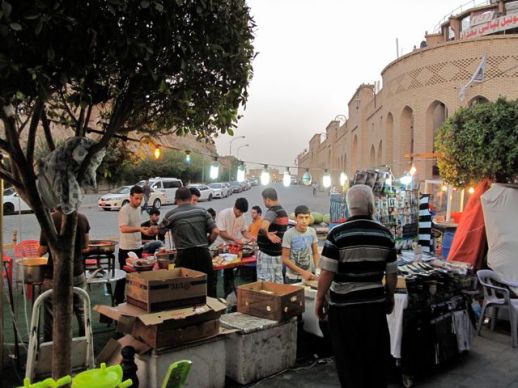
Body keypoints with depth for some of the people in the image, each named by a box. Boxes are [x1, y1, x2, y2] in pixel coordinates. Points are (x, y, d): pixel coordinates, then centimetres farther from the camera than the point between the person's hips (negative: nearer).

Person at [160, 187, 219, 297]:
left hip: (185, 255, -2)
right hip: (203, 253, 2)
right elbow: (215, 232, -2)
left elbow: (159, 231, 10)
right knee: (209, 287, 13)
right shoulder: (202, 211, 2)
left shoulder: (171, 215, -3)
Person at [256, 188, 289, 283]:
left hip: (267, 254, -9)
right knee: (278, 282, 13)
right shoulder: (283, 212, 12)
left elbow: (263, 227, -39)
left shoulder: (272, 212, -18)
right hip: (278, 253, 9)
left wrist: (267, 235, -24)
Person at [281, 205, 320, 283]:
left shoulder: (312, 232, -2)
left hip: (308, 276, 4)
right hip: (292, 278, -4)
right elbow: (285, 259, -14)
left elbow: (315, 253, 8)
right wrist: (303, 272, -18)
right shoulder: (289, 234, -15)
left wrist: (317, 268, -9)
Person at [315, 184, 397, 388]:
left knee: (349, 360, 11)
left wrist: (320, 299, -2)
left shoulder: (337, 233, -13)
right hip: (375, 304, 3)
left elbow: (327, 273, -14)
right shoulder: (385, 234, -2)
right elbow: (392, 274, 3)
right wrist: (390, 297, 18)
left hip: (344, 306, -3)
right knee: (376, 358, 19)